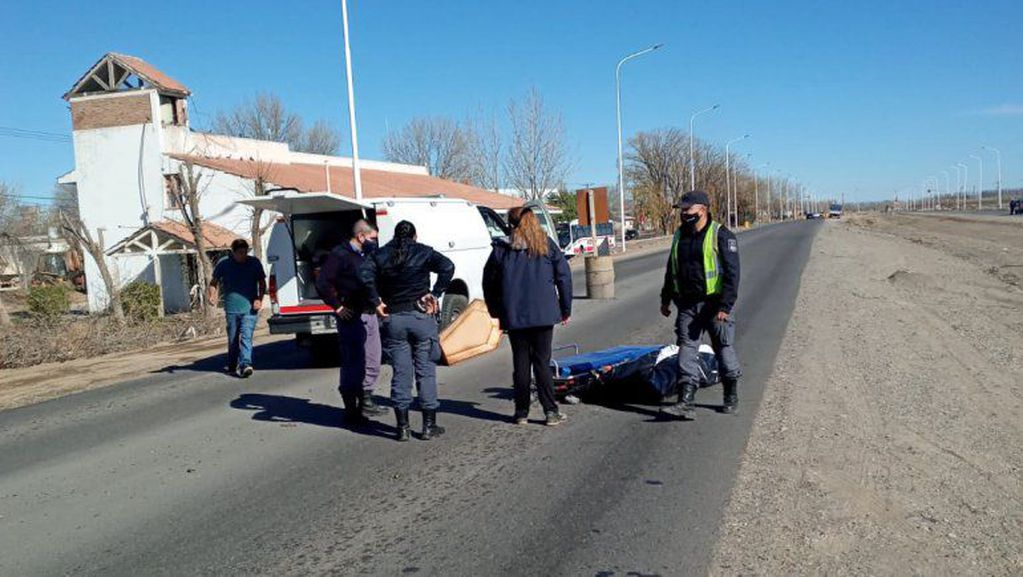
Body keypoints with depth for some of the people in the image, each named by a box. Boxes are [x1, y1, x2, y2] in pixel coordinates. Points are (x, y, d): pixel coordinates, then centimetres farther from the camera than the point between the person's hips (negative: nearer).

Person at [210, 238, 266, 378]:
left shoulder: (254, 263, 4)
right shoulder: (223, 263, 3)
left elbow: (262, 283, 12)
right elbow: (214, 282, 14)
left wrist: (259, 299, -3)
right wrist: (212, 295, -6)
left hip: (249, 307, -1)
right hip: (231, 308, 1)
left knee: (246, 336, -15)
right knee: (232, 339, 11)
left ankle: (245, 364, -23)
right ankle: (232, 365, 26)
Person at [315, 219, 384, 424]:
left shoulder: (367, 254, 15)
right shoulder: (340, 254, -9)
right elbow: (322, 283, -13)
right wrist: (337, 307, -13)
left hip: (370, 314, 8)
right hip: (352, 316, -8)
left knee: (372, 362, 14)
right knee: (353, 363, -5)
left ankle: (366, 401, 28)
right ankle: (351, 409, 3)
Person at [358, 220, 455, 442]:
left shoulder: (380, 255, 6)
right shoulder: (423, 252, 1)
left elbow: (364, 273, -11)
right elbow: (447, 267, -15)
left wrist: (376, 302, -7)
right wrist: (435, 295, -11)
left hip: (393, 319, 2)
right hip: (421, 316, -2)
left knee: (400, 373, 7)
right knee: (426, 371, 6)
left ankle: (403, 427, 8)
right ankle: (429, 425, 10)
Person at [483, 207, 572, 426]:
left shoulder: (501, 249, 2)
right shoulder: (547, 245, 3)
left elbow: (489, 283, 7)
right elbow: (564, 276, 1)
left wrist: (496, 313, 17)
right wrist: (566, 309, 8)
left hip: (514, 316, 0)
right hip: (543, 314, 0)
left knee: (520, 363, 8)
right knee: (542, 362, 5)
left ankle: (522, 412, 13)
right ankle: (551, 411, 3)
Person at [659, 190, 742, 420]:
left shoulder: (721, 235, -8)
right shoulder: (680, 235, 11)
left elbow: (732, 273, -12)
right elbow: (671, 270, 21)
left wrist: (725, 306, -19)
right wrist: (666, 299, 20)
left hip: (714, 304, -5)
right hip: (687, 304, 5)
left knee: (724, 349, 7)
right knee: (687, 349, -3)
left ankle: (732, 398, 25)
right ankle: (686, 403, -4)